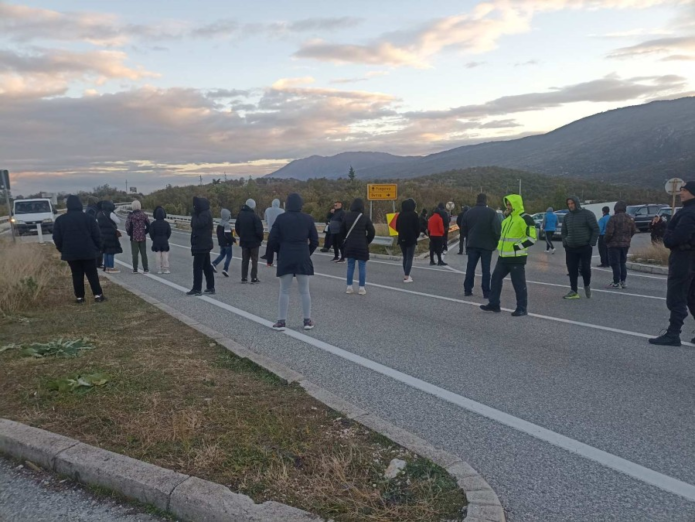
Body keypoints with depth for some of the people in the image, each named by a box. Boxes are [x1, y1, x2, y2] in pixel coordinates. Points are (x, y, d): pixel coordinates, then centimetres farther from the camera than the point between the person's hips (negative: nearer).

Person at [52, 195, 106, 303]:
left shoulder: (60, 219, 3)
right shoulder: (88, 217, -1)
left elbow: (56, 238, 4)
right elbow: (97, 235, -2)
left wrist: (62, 250, 14)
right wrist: (98, 248, 7)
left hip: (70, 252, 2)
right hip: (88, 251, -1)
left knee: (77, 275, 8)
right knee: (92, 274, 4)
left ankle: (79, 297, 9)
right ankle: (98, 295, 2)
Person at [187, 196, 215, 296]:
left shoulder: (204, 214, -15)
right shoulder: (205, 214, 16)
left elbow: (197, 224, -26)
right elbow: (195, 225, 18)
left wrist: (194, 215, -15)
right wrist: (195, 215, 4)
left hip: (201, 245, -10)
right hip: (204, 245, 10)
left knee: (197, 267, -7)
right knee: (207, 266, 13)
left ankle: (197, 289, -6)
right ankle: (210, 287, 17)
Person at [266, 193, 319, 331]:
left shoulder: (281, 218, -3)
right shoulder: (308, 219, 1)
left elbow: (272, 240, -4)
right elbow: (314, 241, 5)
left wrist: (270, 258, 6)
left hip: (285, 259, -1)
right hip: (303, 259, 1)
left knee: (284, 291, 6)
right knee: (304, 291, 9)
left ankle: (282, 321, 7)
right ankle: (307, 321, 12)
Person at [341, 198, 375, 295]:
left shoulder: (346, 217, 0)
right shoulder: (365, 218, -7)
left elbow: (342, 231, 4)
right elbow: (372, 232, -8)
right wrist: (367, 242, 6)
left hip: (349, 245, 3)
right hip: (362, 246, -3)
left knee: (350, 266, 10)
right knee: (362, 267, 3)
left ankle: (349, 287, 10)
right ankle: (362, 288, 2)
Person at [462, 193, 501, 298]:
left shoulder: (469, 212, 5)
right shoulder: (492, 212, -7)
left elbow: (463, 230, 9)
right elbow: (497, 229, -13)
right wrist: (496, 242, 0)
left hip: (472, 244, 3)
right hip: (487, 244, -3)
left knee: (470, 268, 9)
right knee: (486, 269, 2)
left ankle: (467, 290, 10)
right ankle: (486, 292, 2)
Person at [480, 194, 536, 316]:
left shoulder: (525, 219, -12)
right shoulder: (508, 218, 17)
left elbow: (531, 238, -17)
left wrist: (517, 246, -20)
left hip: (517, 257, -9)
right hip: (504, 256, 9)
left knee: (518, 283, -3)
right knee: (496, 278, 10)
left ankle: (522, 308, 6)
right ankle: (494, 304, 20)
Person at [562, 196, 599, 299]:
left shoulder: (587, 214, -5)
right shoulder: (567, 216, 10)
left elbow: (595, 229, -6)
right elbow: (564, 231, 20)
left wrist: (591, 243, -11)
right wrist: (564, 243, 6)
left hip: (585, 247, -4)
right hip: (570, 248, 5)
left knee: (585, 268, -5)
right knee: (572, 270, 1)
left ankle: (587, 286, 21)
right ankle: (573, 291, 7)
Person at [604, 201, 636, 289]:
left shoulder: (613, 218, -15)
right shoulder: (629, 218, 7)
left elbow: (609, 232, -19)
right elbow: (634, 230, 11)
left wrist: (606, 241, -5)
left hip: (614, 244, -7)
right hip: (625, 244, 7)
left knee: (615, 263, -3)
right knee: (623, 262, 15)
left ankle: (617, 282, -3)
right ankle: (623, 281, 17)